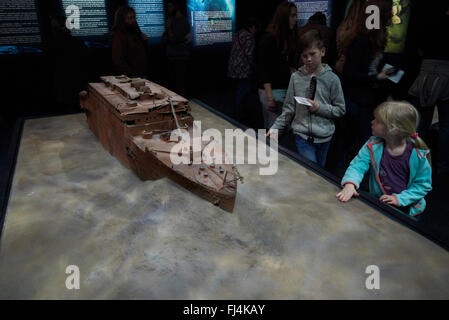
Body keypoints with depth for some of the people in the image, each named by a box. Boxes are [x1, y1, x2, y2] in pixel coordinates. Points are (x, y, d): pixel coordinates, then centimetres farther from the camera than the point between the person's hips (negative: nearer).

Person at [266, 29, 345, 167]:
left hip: (324, 136, 1)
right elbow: (289, 109, 5)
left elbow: (340, 110, 0)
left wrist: (320, 108, -14)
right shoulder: (296, 77, 1)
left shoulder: (332, 79, -3)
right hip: (302, 135, 0)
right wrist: (275, 128, -1)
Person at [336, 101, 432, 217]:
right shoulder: (373, 146, -7)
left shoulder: (418, 154, -14)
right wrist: (350, 184, -32)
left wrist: (399, 198, -19)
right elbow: (358, 165, -11)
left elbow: (423, 185, -7)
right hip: (377, 204, 2)